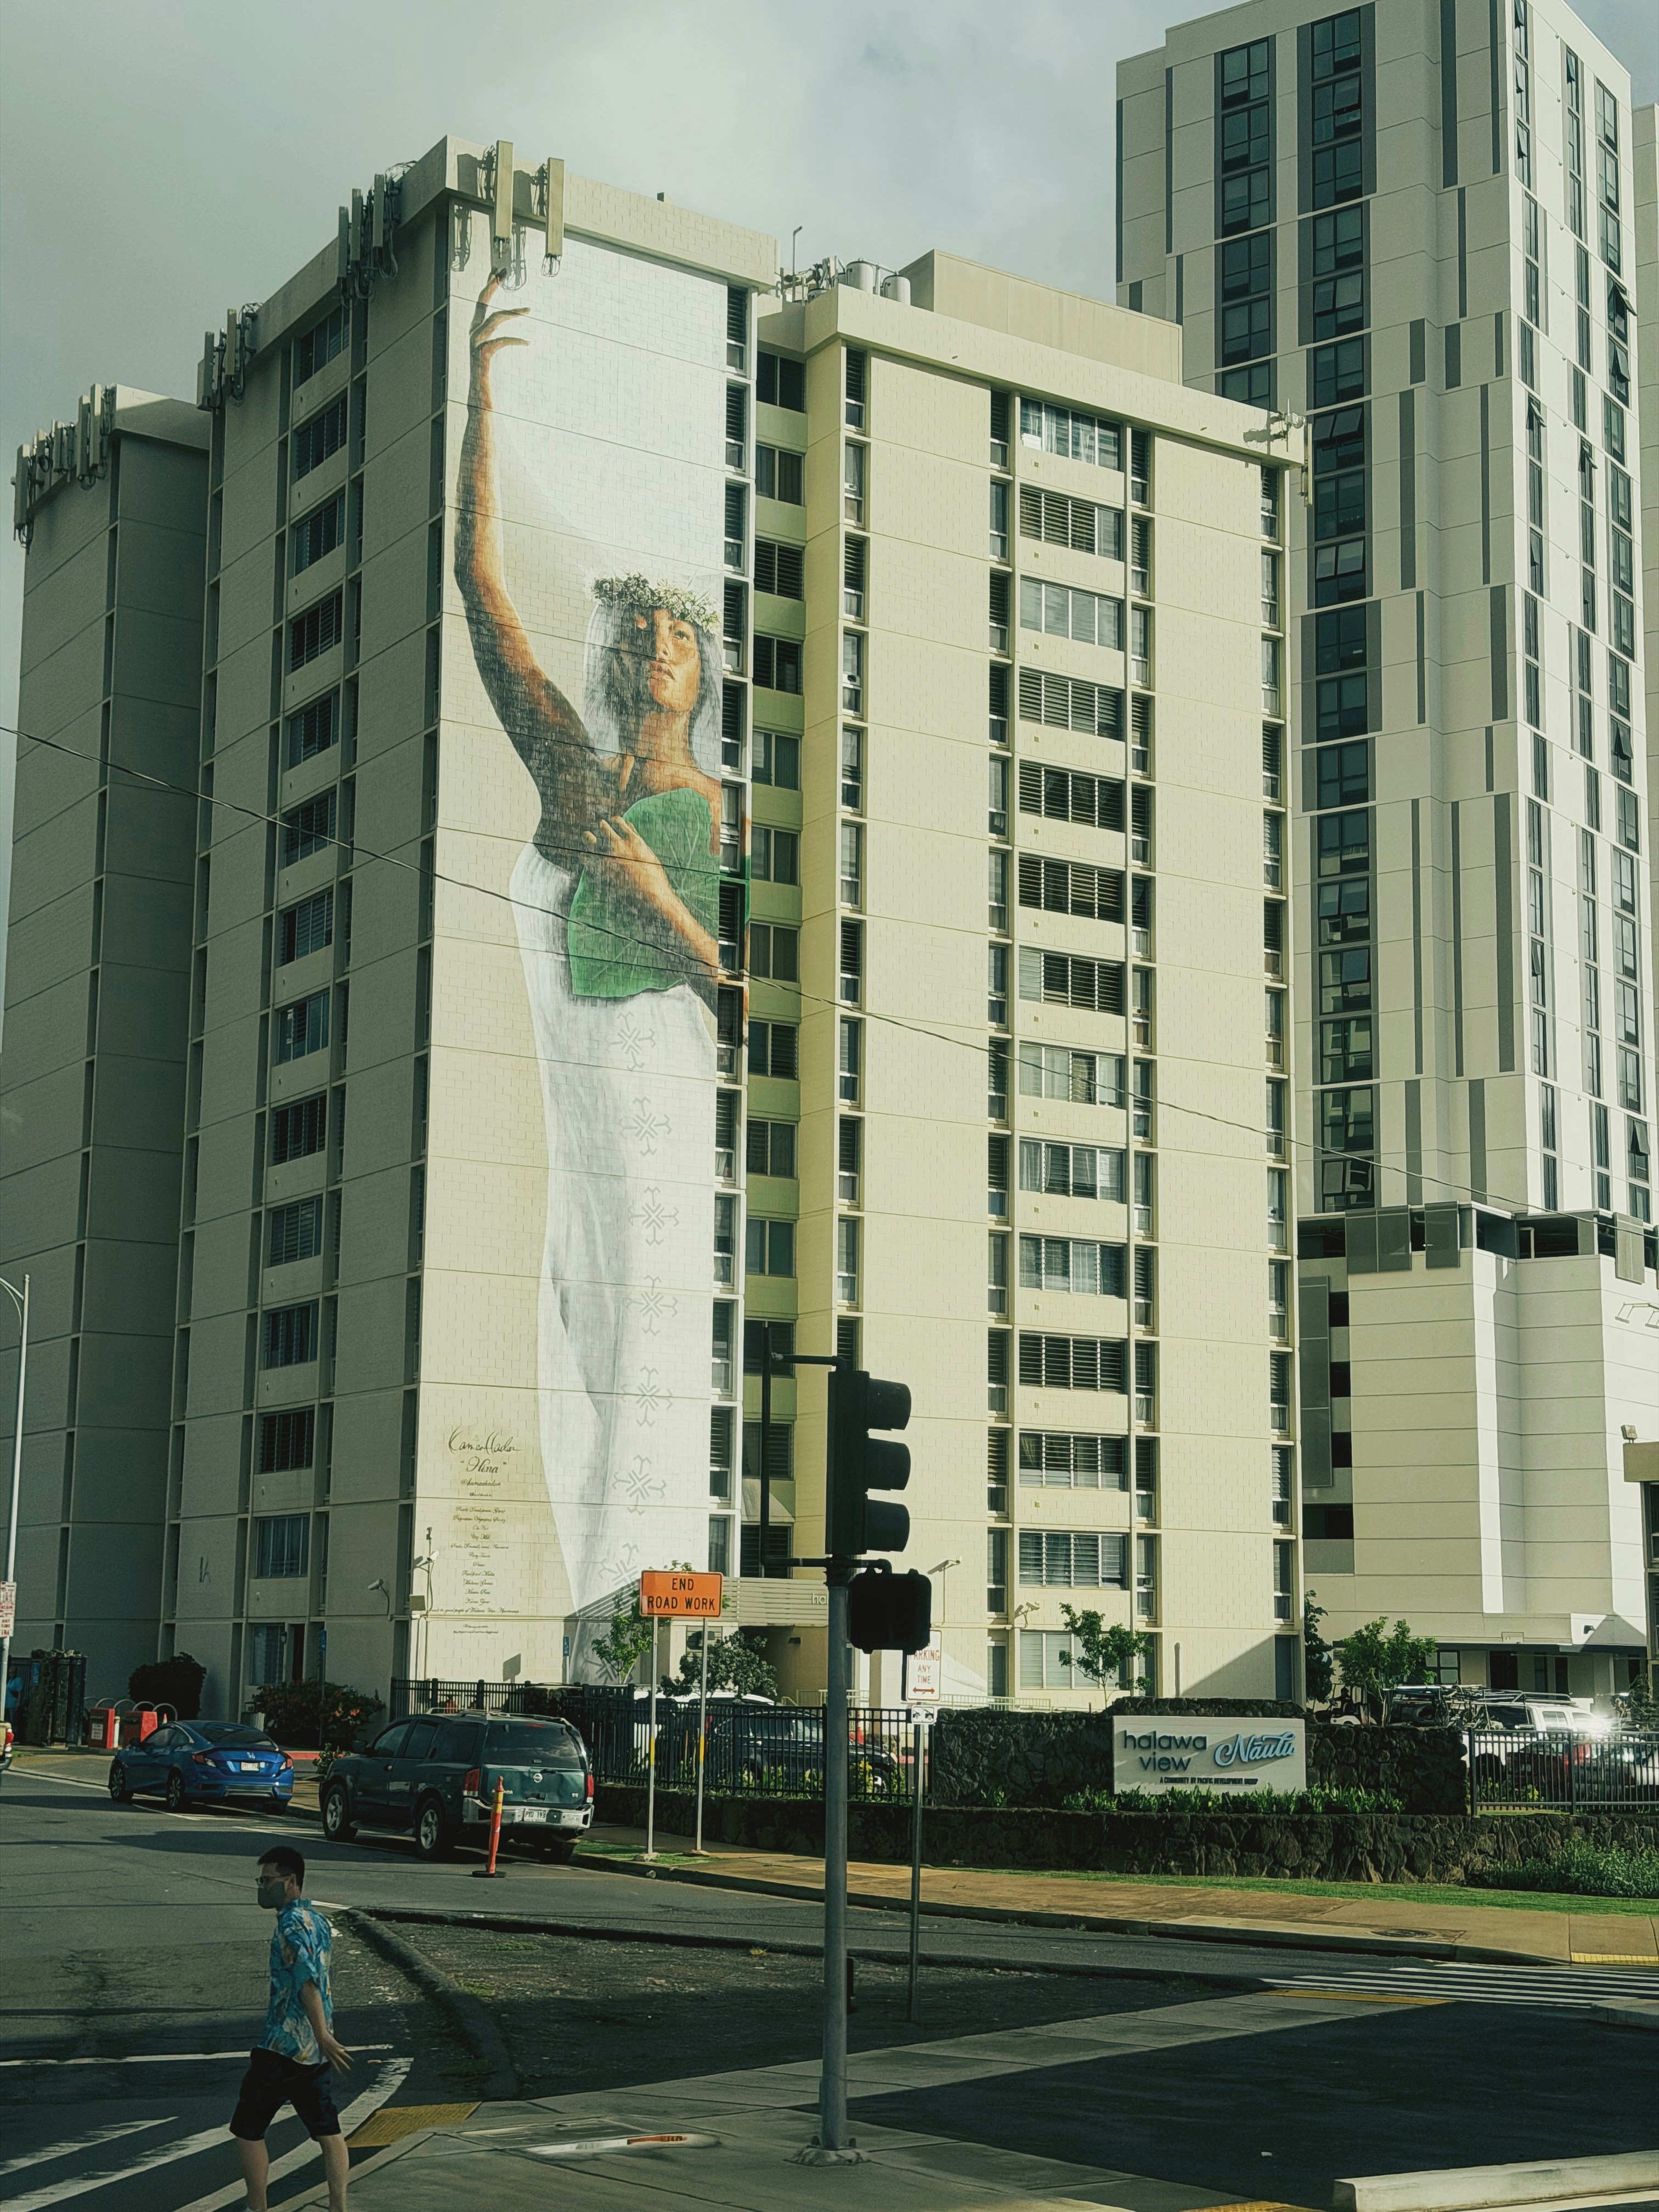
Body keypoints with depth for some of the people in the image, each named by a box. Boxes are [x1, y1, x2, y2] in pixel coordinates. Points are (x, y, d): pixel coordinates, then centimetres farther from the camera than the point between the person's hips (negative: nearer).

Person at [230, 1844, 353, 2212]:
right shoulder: (318, 1921, 11)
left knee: (247, 2130, 5)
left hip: (283, 2046, -9)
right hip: (314, 2050, 9)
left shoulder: (290, 1925, -17)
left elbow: (307, 1980, -27)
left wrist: (323, 2036, -32)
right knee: (327, 2129, 10)